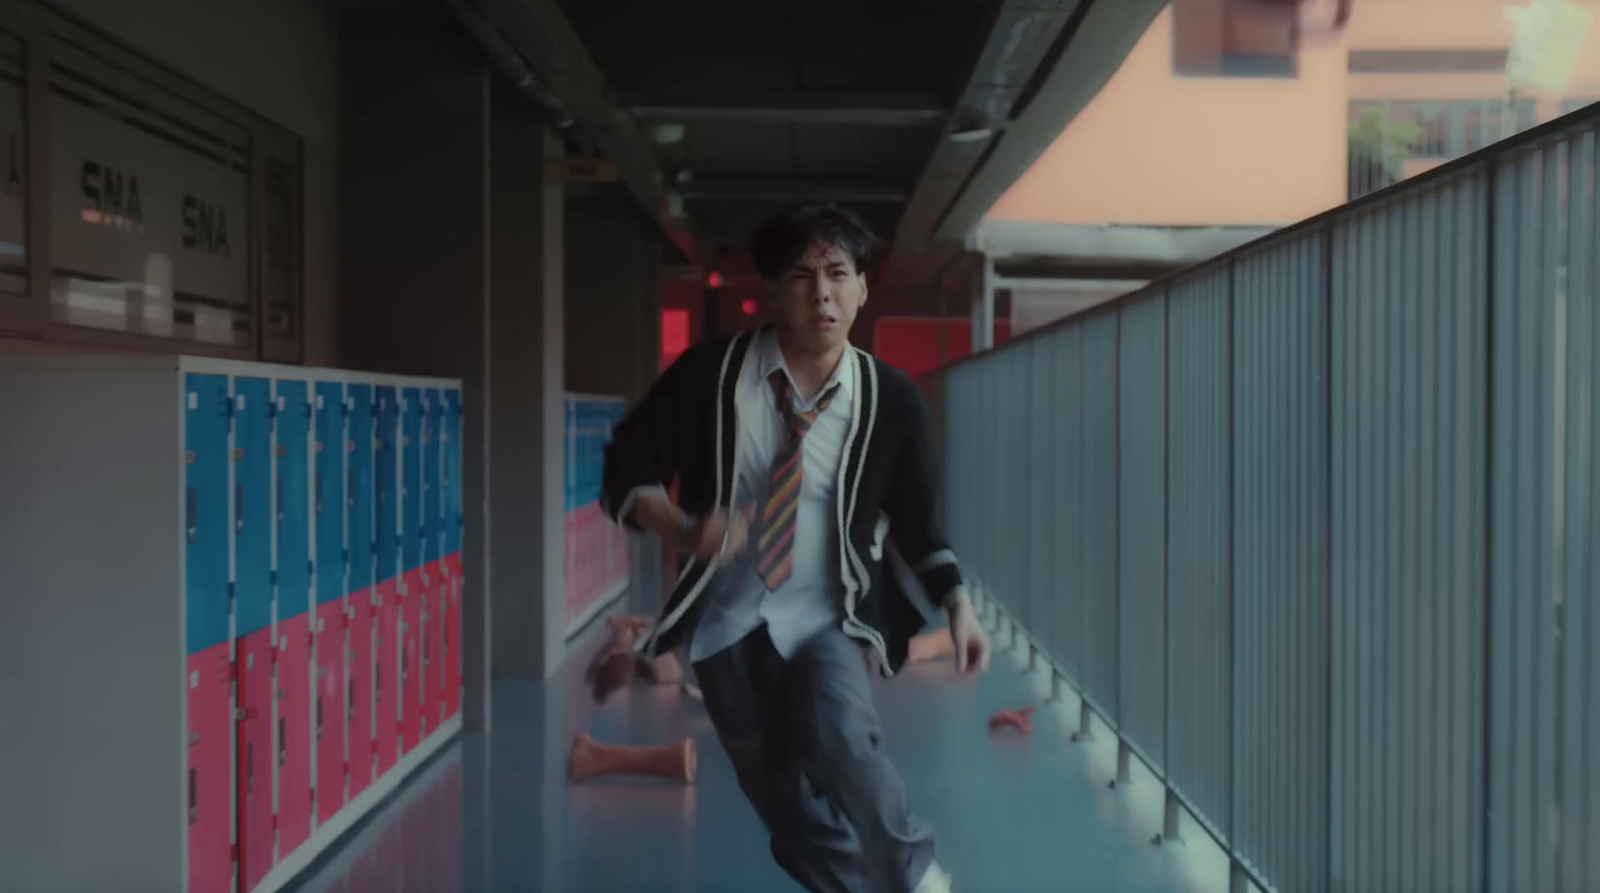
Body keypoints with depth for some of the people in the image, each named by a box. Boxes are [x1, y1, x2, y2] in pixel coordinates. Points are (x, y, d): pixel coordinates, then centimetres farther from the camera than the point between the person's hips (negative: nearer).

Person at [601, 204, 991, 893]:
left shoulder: (891, 402, -9)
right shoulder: (709, 374, -11)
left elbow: (914, 520, 5)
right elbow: (627, 465, -6)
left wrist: (957, 604, -8)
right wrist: (682, 531, -25)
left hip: (827, 621, -2)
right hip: (729, 625, 2)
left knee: (839, 736, -31)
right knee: (792, 818, 8)